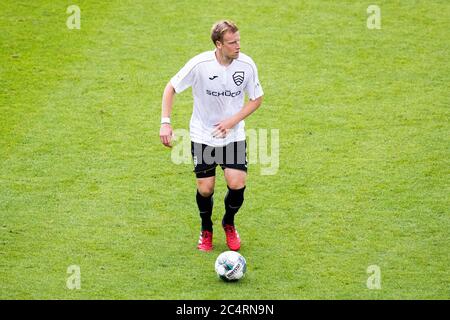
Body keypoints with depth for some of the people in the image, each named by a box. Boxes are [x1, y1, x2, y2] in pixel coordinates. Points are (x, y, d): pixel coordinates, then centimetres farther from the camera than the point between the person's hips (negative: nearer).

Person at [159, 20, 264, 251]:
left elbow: (256, 99, 0)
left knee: (237, 184, -12)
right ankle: (206, 229, 29)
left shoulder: (247, 65, -13)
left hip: (233, 135, 1)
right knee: (205, 189, -2)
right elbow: (171, 87, -7)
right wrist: (165, 122, -17)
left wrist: (233, 121, -14)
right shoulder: (199, 64, -20)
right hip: (202, 135, -1)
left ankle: (229, 224, 20)